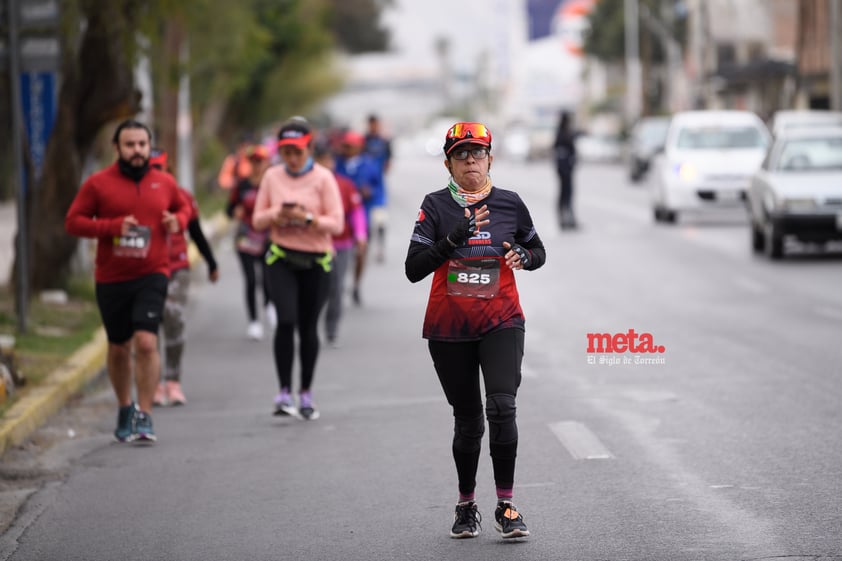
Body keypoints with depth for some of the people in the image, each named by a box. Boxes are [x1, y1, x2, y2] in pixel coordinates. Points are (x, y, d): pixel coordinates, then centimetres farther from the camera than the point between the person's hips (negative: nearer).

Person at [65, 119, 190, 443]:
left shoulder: (165, 183, 4)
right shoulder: (98, 184, -3)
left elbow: (183, 207, 23)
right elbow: (73, 221, -4)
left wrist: (178, 221, -2)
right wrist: (112, 226, -17)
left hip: (152, 275, 0)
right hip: (111, 279, 0)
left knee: (146, 341, -16)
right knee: (119, 347, 13)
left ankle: (144, 417, -9)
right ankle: (125, 409, 34)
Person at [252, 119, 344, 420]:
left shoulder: (323, 178, -4)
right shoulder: (272, 177, 4)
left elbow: (336, 223, -7)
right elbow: (258, 220, 9)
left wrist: (308, 218, -22)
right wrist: (276, 215, -12)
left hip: (316, 261, -1)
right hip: (282, 258, 1)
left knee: (308, 328, 6)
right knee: (286, 320, -17)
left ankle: (306, 393, 22)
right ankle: (284, 392, -15)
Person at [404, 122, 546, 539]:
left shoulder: (509, 204, 2)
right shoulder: (436, 206, -3)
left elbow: (538, 251, 15)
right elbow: (414, 269, -11)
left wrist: (524, 257, -9)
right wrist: (455, 237, -23)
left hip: (501, 321, 0)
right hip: (449, 328, 0)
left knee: (501, 406, -18)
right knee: (467, 419, 8)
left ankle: (506, 505, -11)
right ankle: (466, 506, 25)